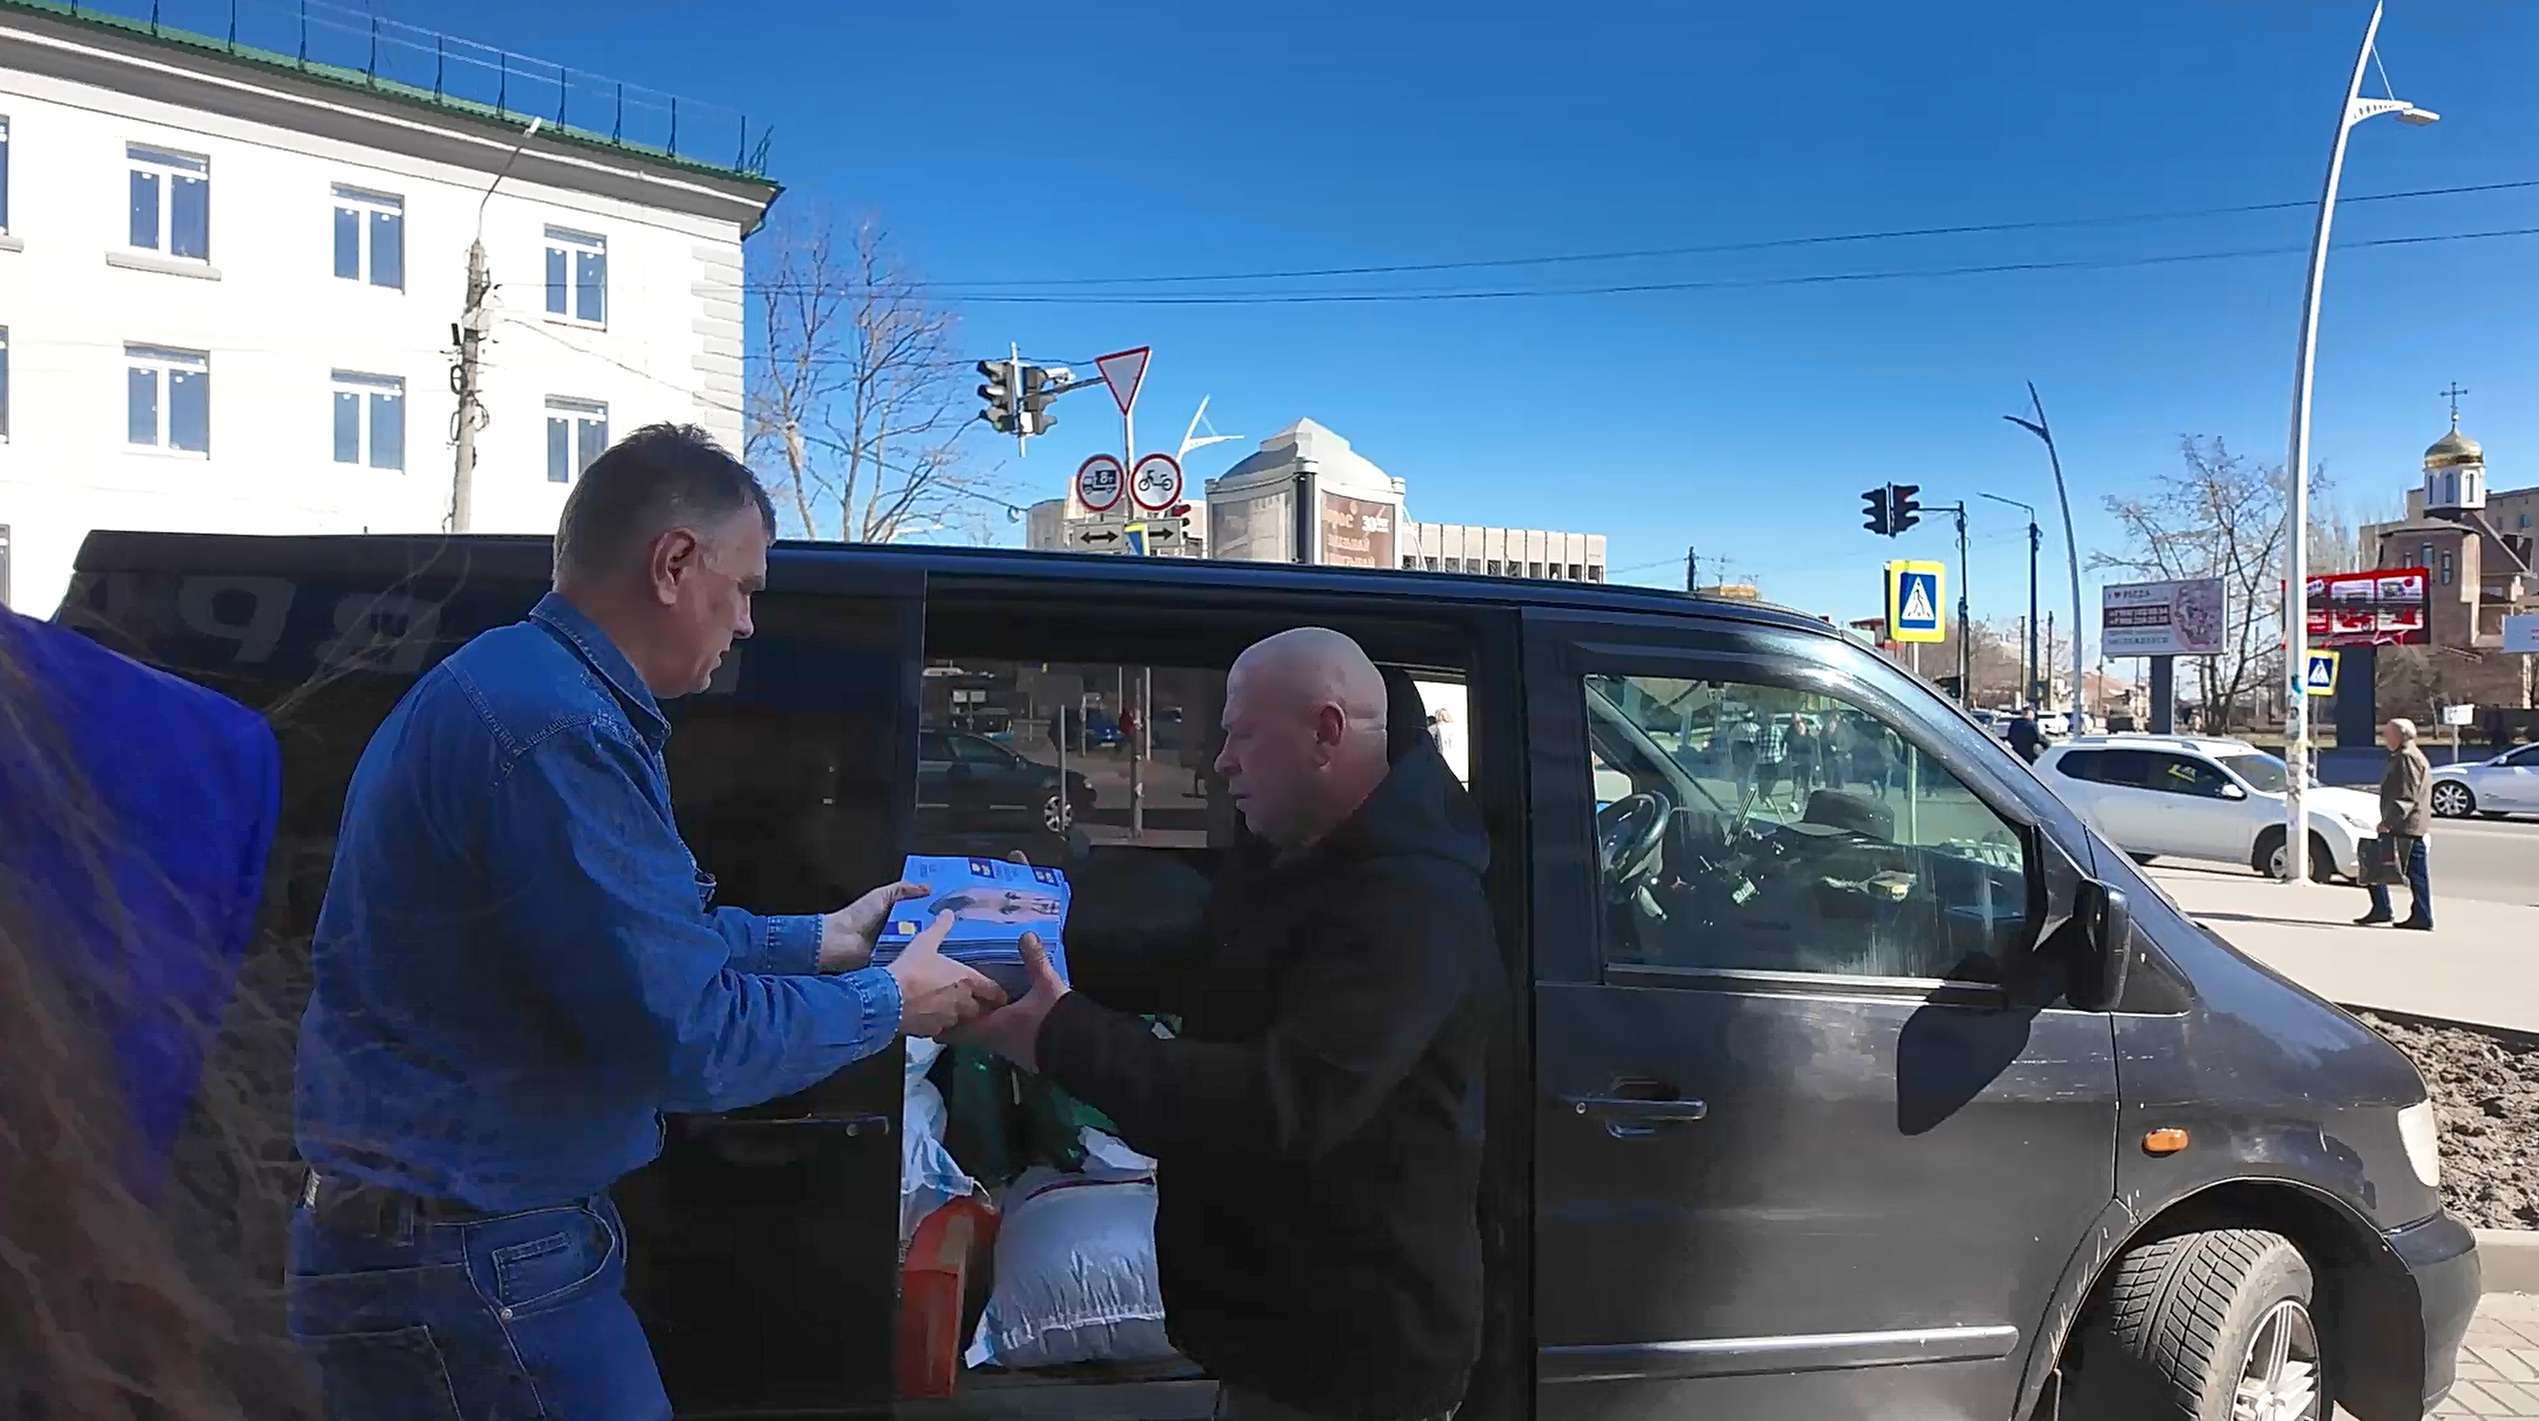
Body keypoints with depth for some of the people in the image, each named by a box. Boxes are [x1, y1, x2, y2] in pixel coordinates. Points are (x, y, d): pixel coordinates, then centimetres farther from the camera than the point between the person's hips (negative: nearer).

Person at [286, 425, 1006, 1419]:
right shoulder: (557, 733, -26)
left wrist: (818, 940, 17)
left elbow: (640, 939, 17)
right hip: (476, 1262, -10)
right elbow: (686, 1041, -25)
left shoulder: (513, 683, 8)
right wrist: (889, 1002, -11)